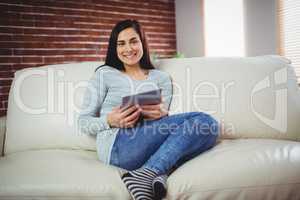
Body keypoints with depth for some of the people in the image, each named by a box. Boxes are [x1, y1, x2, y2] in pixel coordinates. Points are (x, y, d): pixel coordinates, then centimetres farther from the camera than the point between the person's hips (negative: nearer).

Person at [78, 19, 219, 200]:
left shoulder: (161, 77, 21)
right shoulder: (104, 74, 12)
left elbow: (164, 118, 11)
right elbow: (84, 121, 9)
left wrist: (160, 114, -14)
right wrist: (110, 121, -13)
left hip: (153, 147, 5)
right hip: (117, 147, -4)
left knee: (207, 124, -22)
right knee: (203, 122, -19)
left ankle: (147, 173, -28)